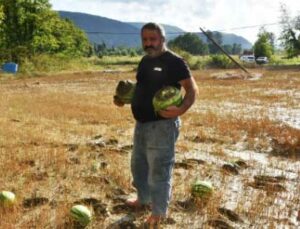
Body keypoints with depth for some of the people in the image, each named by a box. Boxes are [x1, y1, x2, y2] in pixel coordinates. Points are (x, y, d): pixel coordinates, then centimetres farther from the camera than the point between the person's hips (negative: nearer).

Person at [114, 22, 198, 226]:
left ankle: (159, 212, 17)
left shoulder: (174, 61, -14)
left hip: (162, 125, -9)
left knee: (159, 169, 1)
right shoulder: (145, 61, 12)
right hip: (142, 124, 9)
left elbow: (192, 89, -16)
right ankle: (143, 199, 42)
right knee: (139, 164, 21)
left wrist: (181, 110, -33)